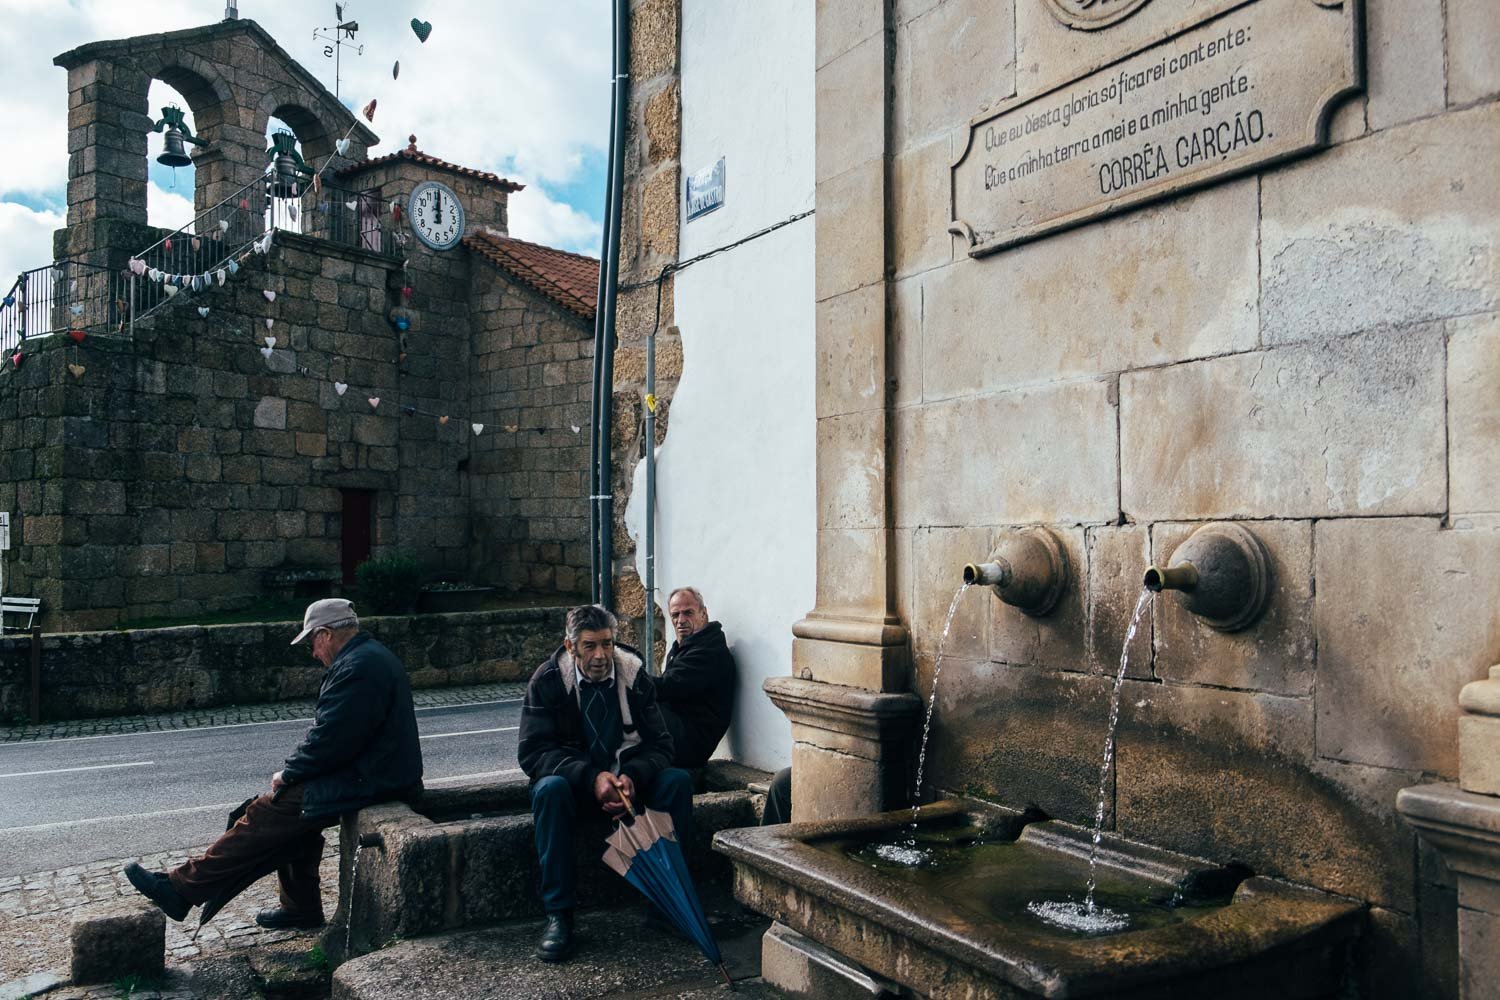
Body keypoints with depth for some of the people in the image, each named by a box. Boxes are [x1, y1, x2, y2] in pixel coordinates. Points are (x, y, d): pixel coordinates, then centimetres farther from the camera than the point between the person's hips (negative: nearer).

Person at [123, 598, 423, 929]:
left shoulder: (356, 668, -21)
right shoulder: (372, 656, 14)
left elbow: (329, 738, -22)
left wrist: (288, 774, -6)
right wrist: (294, 771, 12)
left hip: (366, 783, -10)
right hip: (375, 769, 10)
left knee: (268, 812, -6)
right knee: (292, 806, 15)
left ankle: (182, 887, 3)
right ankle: (301, 908, 21)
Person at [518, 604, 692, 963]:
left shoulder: (635, 676, -7)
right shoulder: (547, 681, -12)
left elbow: (660, 744, -7)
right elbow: (532, 752, -17)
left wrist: (632, 777, -30)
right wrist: (592, 777, -31)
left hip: (628, 780, 2)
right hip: (573, 784, -2)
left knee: (678, 781, -24)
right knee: (550, 788, -35)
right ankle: (558, 915, -28)